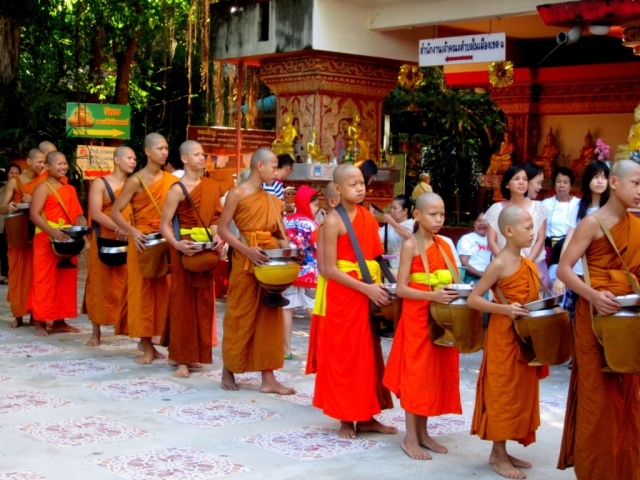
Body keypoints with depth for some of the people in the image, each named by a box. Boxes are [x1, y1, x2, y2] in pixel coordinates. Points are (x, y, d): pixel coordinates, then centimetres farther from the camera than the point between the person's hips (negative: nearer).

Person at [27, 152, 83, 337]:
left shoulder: (69, 189, 16)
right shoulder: (43, 187, -7)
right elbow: (34, 214, -18)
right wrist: (51, 232, -30)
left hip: (66, 240, 7)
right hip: (46, 240, -7)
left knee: (65, 280, 9)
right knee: (45, 280, -3)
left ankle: (59, 321, 17)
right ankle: (40, 323, 3)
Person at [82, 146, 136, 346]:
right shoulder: (100, 183, 0)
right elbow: (95, 213, -10)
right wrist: (117, 228, -23)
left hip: (130, 241, 3)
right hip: (105, 241, -3)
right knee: (101, 284, 2)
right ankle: (96, 332, 10)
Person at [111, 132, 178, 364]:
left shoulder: (171, 180, 7)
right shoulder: (136, 181, -6)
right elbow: (115, 212, -7)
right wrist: (133, 232, -20)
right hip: (143, 241, -5)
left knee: (162, 291, 6)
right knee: (143, 291, -1)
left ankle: (147, 340, 18)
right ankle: (146, 345, 5)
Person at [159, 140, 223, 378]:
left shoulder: (211, 186, 9)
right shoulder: (177, 189, -9)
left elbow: (215, 218, 12)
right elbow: (164, 225, -12)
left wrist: (217, 237, -7)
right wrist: (177, 245, -28)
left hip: (207, 250, 6)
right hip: (185, 250, -6)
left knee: (203, 302, 10)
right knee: (183, 302, -1)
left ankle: (195, 354, 21)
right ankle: (181, 360, 5)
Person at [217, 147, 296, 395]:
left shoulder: (272, 200, 13)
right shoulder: (237, 194, -5)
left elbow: (278, 234, 14)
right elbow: (223, 229, -9)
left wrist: (287, 250, -6)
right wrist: (247, 250, -20)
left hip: (271, 262, 6)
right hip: (246, 262, -6)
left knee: (269, 317, 5)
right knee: (240, 317, 3)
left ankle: (268, 378, 9)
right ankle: (228, 371, 20)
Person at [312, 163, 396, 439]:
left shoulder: (368, 217, 7)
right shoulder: (333, 221, -12)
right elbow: (330, 270, -16)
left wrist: (380, 285, -3)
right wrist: (366, 289, -20)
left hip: (369, 294, 7)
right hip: (342, 295, -6)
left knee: (368, 354, 11)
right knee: (343, 356, 3)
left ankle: (366, 417, 21)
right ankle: (346, 419, 13)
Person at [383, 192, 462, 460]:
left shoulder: (444, 245, 9)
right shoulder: (411, 245, -9)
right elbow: (401, 289, -14)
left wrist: (456, 294, -4)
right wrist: (432, 296, -25)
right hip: (418, 317, -6)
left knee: (436, 373, 10)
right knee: (417, 373, -1)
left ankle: (422, 432, 21)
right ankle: (410, 437, 6)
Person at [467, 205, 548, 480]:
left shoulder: (528, 264, 9)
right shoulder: (499, 264, -15)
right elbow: (473, 299, -17)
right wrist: (504, 309, -28)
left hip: (525, 338, 8)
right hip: (504, 337, -8)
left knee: (520, 393, 13)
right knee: (503, 393, 0)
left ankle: (500, 451, 24)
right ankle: (500, 458, 11)